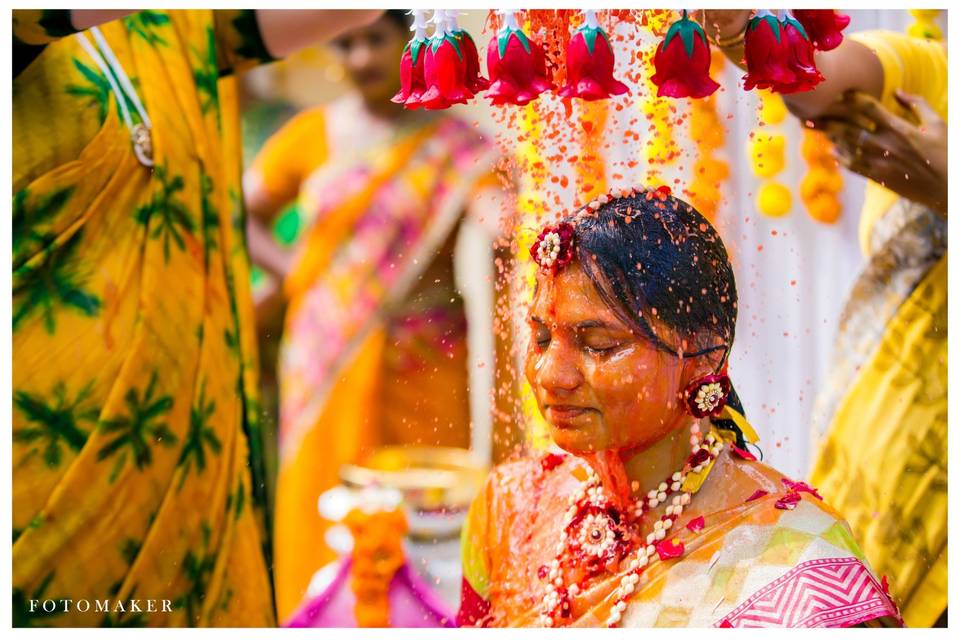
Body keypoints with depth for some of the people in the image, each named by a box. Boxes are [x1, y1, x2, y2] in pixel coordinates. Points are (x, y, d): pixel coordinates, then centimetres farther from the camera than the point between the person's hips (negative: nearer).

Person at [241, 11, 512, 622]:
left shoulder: (455, 143, 1)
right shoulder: (312, 133, 8)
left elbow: (497, 220, -15)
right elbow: (240, 217, 14)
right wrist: (295, 273, 0)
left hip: (426, 366, -2)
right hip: (330, 363, 2)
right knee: (330, 514, 1)